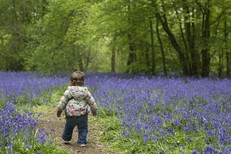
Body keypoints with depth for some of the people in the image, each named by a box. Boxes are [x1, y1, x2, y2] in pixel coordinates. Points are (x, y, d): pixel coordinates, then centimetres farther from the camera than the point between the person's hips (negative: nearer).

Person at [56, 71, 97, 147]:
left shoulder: (69, 91, -4)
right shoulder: (85, 91, 1)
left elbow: (63, 101, -3)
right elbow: (91, 101, 6)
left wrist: (59, 109, 7)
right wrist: (94, 109, 18)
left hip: (71, 114, 0)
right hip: (82, 114, 0)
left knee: (68, 126, 21)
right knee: (83, 128, 9)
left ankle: (66, 139, 36)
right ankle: (82, 142, 5)